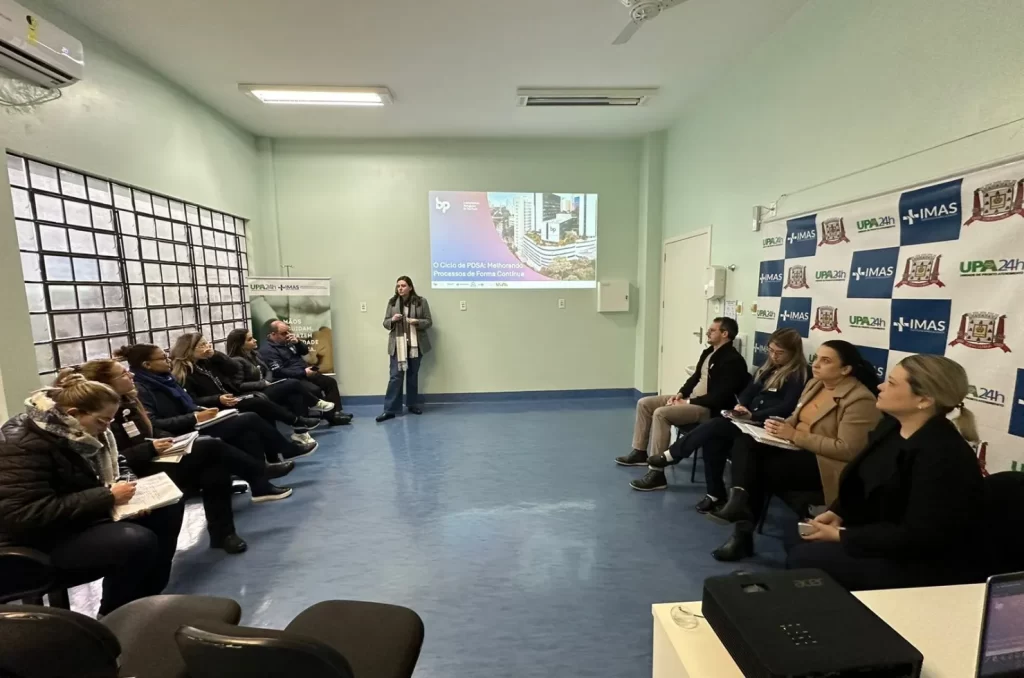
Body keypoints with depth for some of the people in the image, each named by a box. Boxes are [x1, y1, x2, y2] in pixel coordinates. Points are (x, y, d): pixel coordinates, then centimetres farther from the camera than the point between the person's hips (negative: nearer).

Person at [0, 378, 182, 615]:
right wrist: (107, 497, -28)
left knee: (169, 506, -2)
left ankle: (149, 595, 7)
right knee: (139, 541, -31)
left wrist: (126, 483, -8)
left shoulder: (81, 433, 1)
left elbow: (108, 470, 16)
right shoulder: (26, 445, -23)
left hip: (88, 518, 9)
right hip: (45, 540, -9)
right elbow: (22, 515, -29)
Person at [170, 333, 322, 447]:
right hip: (217, 408, -8)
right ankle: (298, 423, -10)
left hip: (231, 399, 8)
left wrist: (215, 354, -1)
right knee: (260, 403, -25)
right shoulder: (183, 373, -9)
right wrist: (218, 399, -31)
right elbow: (192, 402, -19)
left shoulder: (206, 362, 13)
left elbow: (234, 370, 8)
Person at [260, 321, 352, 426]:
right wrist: (303, 372, -22)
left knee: (330, 382, -1)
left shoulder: (287, 341, 11)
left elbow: (305, 351, 15)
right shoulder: (267, 350, -13)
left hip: (305, 373, 9)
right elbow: (279, 372, -21)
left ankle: (336, 412, -6)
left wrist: (297, 342, -7)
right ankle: (331, 416, -17)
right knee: (315, 390, -30)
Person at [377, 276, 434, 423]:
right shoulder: (392, 302, 6)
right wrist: (392, 320, -14)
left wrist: (417, 322, -17)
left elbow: (429, 322, 2)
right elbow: (385, 323, 8)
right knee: (395, 376, -4)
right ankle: (390, 409, 0)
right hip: (397, 345, 0)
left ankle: (412, 405, 24)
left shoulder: (421, 302, 1)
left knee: (413, 375, 10)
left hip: (415, 345, 0)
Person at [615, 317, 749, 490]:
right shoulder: (708, 352, 12)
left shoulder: (733, 360, -17)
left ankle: (657, 472, -27)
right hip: (689, 398, 10)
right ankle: (640, 452, 12)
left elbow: (720, 397, -23)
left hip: (708, 408, -10)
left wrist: (688, 402, -19)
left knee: (660, 413, -31)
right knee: (644, 403, 3)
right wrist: (681, 393, 3)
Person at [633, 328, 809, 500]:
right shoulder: (769, 369, 19)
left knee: (715, 425, -25)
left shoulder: (798, 375, -6)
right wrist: (741, 405, -7)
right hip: (750, 419, 7)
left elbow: (787, 407, -19)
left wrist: (753, 415, -29)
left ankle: (669, 456, -10)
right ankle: (715, 495, -14)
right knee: (712, 439, -22)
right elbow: (749, 391, 15)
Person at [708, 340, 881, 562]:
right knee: (744, 443, -19)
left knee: (761, 470, -23)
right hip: (796, 448, 7)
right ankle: (740, 500, -25)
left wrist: (794, 436, -21)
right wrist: (781, 426, -4)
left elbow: (847, 450, -21)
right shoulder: (814, 384, 11)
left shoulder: (860, 400, -14)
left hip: (825, 464, -7)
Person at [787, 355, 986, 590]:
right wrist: (836, 513, -4)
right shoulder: (892, 425, 1)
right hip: (883, 540, 8)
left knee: (803, 558, -16)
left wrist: (841, 536, -21)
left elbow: (916, 537, -27)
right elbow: (862, 482, 11)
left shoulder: (943, 457, -26)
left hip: (926, 568, -8)